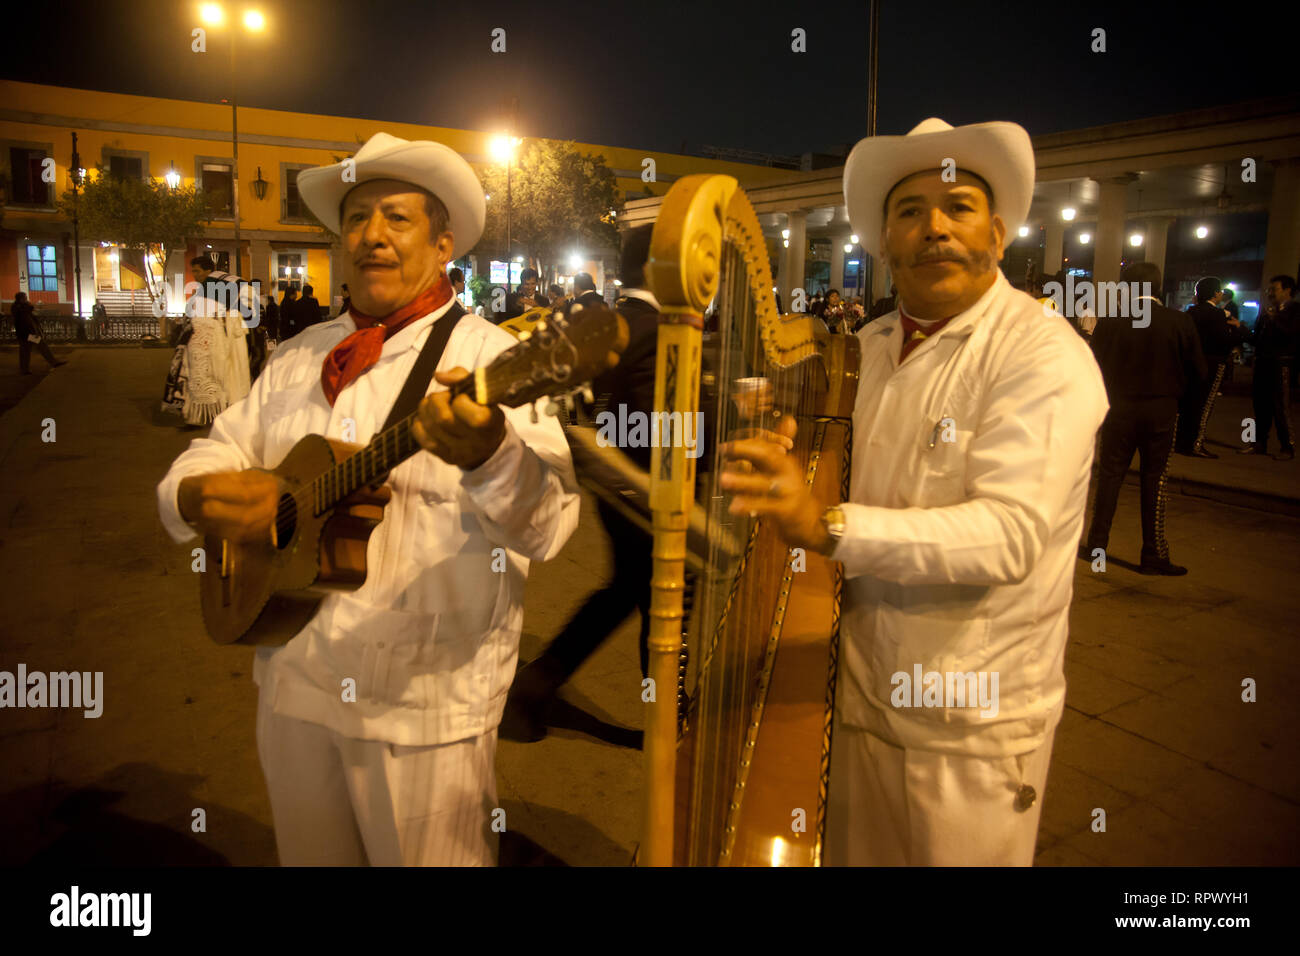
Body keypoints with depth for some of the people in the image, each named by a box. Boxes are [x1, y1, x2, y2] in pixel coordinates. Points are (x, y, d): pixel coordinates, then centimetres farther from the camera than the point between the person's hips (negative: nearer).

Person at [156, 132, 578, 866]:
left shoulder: (488, 356, -12)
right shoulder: (301, 357, 8)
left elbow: (548, 524, -24)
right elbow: (204, 462, 13)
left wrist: (487, 455, -45)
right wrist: (201, 495, -11)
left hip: (426, 701, -5)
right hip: (293, 686, 6)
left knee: (426, 853, 12)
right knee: (309, 853, 23)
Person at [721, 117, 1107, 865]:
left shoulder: (1043, 354, -15)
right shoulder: (868, 347, 5)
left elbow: (1011, 532, -27)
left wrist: (829, 524, -37)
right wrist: (785, 465, -11)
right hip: (862, 695, 6)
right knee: (853, 855, 20)